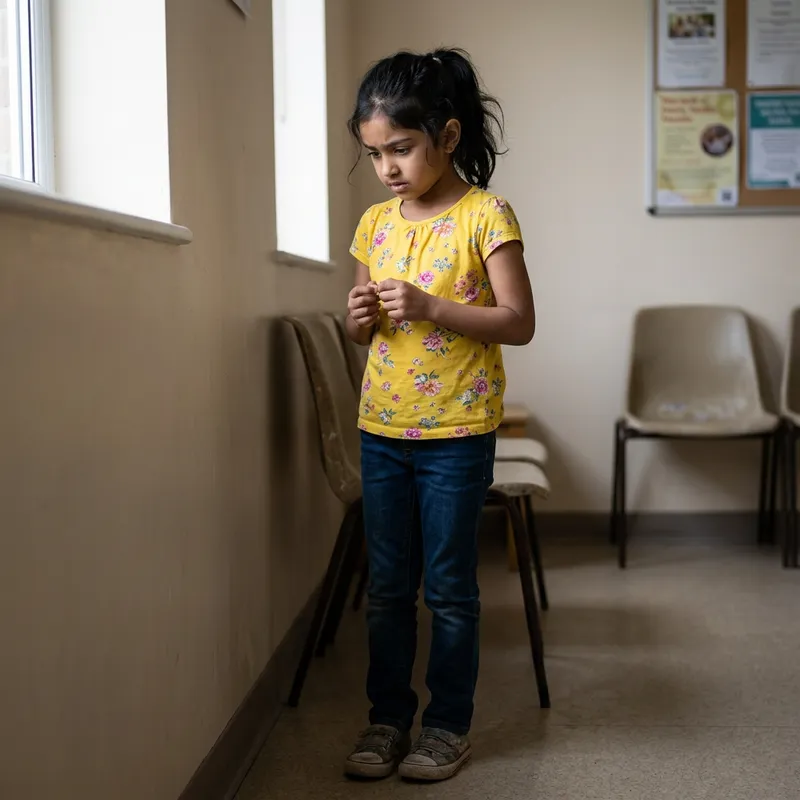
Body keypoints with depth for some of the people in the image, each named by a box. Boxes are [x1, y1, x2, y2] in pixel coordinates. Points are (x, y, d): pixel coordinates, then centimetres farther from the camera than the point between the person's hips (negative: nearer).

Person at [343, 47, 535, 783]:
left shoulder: (486, 216, -9)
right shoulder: (375, 223, 8)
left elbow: (519, 323, -13)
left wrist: (431, 307, -23)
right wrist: (360, 318, -8)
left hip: (457, 433, -5)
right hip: (383, 429, 5)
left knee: (449, 587, 5)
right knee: (387, 585, 12)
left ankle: (449, 724, 20)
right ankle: (389, 717, 25)